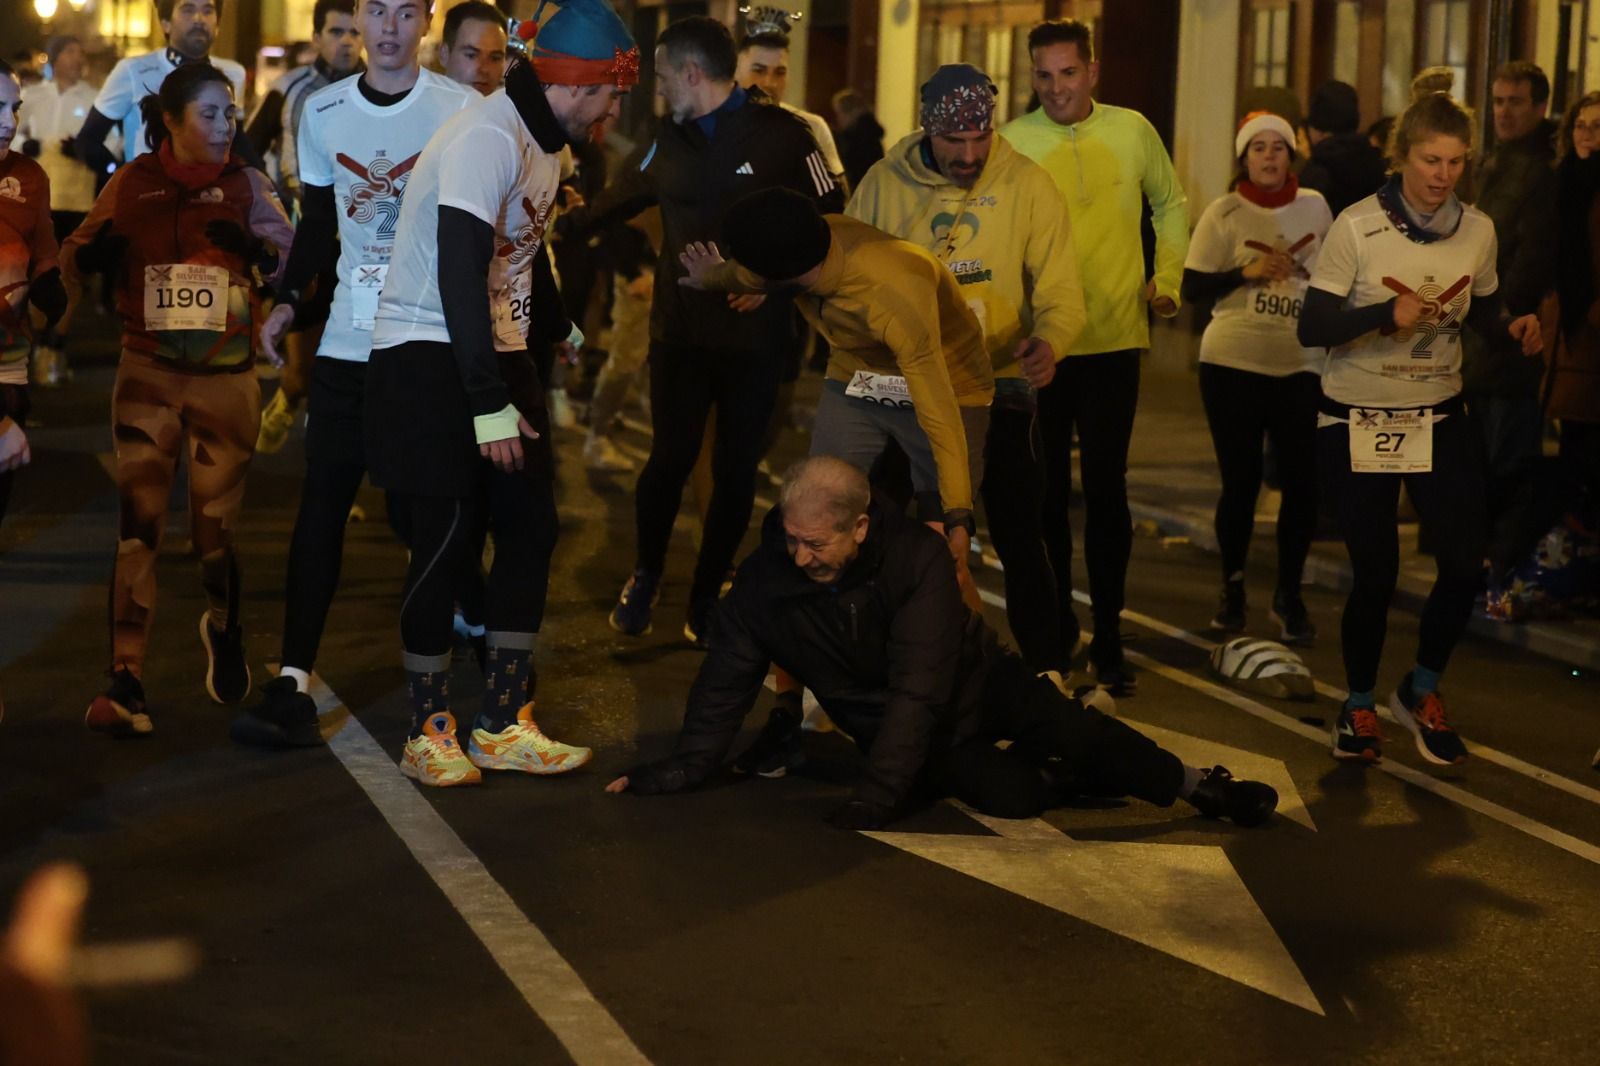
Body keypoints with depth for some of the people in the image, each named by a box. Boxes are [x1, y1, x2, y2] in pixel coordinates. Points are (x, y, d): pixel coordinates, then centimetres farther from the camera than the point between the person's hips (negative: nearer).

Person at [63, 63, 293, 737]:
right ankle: (125, 679, -8)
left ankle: (224, 628, 36)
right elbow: (74, 256, 9)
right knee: (138, 523, -9)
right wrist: (89, 255, -14)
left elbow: (295, 264, 0)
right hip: (148, 373, 0)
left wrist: (255, 250, -21)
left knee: (220, 524, 5)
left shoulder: (246, 184, 3)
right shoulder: (132, 183, 2)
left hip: (227, 377, 1)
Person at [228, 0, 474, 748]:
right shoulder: (322, 111, 8)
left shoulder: (460, 109, -4)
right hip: (348, 341, 3)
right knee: (322, 502, -4)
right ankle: (294, 680, -6)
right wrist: (289, 300, 3)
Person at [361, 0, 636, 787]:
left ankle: (502, 725, 10)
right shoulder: (489, 139, -19)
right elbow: (459, 275, -24)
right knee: (442, 542, -5)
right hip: (429, 357, -9)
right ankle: (429, 731, 7)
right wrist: (489, 405, -23)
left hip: (496, 351, 9)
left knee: (531, 527, 4)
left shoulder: (543, 142, 12)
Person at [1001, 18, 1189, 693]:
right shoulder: (1012, 143, -6)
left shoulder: (1132, 132, 1)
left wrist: (1167, 281, 6)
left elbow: (1170, 206, 16)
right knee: (1047, 492, 9)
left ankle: (1107, 638, 11)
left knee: (1105, 491, 2)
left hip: (1115, 340, 0)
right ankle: (1055, 629, 23)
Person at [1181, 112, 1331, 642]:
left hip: (1300, 366, 2)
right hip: (1232, 364, -2)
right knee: (1240, 482, 1)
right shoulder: (1223, 214, -1)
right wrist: (1245, 273, -16)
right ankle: (1233, 589, 20)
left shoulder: (1315, 207, 6)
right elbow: (1192, 288, -3)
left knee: (1302, 482, -4)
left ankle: (1289, 594, 13)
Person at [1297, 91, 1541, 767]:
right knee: (1374, 576, -1)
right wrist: (1388, 314, -30)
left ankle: (1422, 692, 21)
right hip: (1358, 424, -3)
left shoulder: (1477, 230, -2)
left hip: (1440, 418, 3)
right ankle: (1358, 706, 23)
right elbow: (1312, 327, -15)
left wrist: (1514, 330, -10)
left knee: (1465, 564, -5)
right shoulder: (1358, 226, -13)